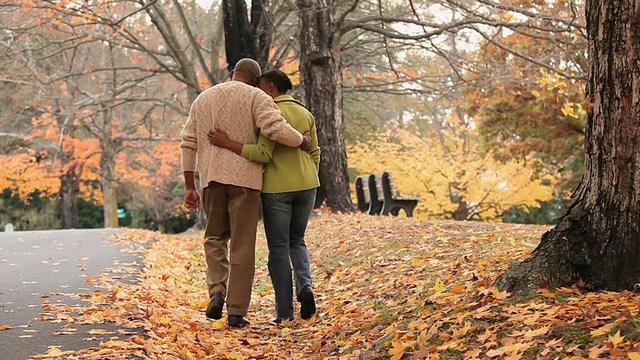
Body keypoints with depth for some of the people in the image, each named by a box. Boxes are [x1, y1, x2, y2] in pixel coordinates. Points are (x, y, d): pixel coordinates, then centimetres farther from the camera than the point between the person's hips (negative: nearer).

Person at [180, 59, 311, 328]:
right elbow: (277, 130, -17)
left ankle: (217, 291, 0)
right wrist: (303, 142, 1)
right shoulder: (255, 97, 0)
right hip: (244, 177, -4)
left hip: (212, 177, 4)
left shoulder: (203, 98, 16)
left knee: (215, 236, 21)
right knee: (242, 245, 3)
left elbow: (189, 144, 12)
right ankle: (236, 312, 4)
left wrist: (189, 187, 13)